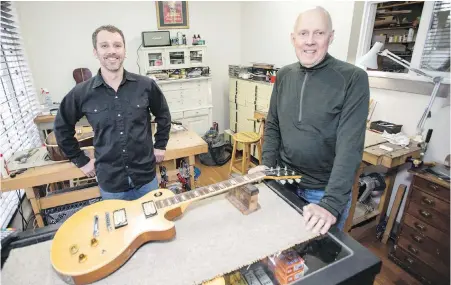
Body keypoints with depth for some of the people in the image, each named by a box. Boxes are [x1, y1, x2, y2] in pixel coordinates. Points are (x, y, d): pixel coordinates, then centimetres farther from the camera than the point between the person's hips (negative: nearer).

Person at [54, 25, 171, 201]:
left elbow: (163, 115, 8)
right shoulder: (81, 93, -8)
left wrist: (160, 145, 6)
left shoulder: (146, 85, -8)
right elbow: (62, 127, 7)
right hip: (110, 181, 0)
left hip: (146, 176, 0)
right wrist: (80, 160, 6)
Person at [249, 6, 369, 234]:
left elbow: (350, 146, -22)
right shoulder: (283, 75, 0)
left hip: (325, 191, -3)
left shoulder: (353, 78, -15)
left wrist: (331, 203, -28)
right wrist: (267, 164, -6)